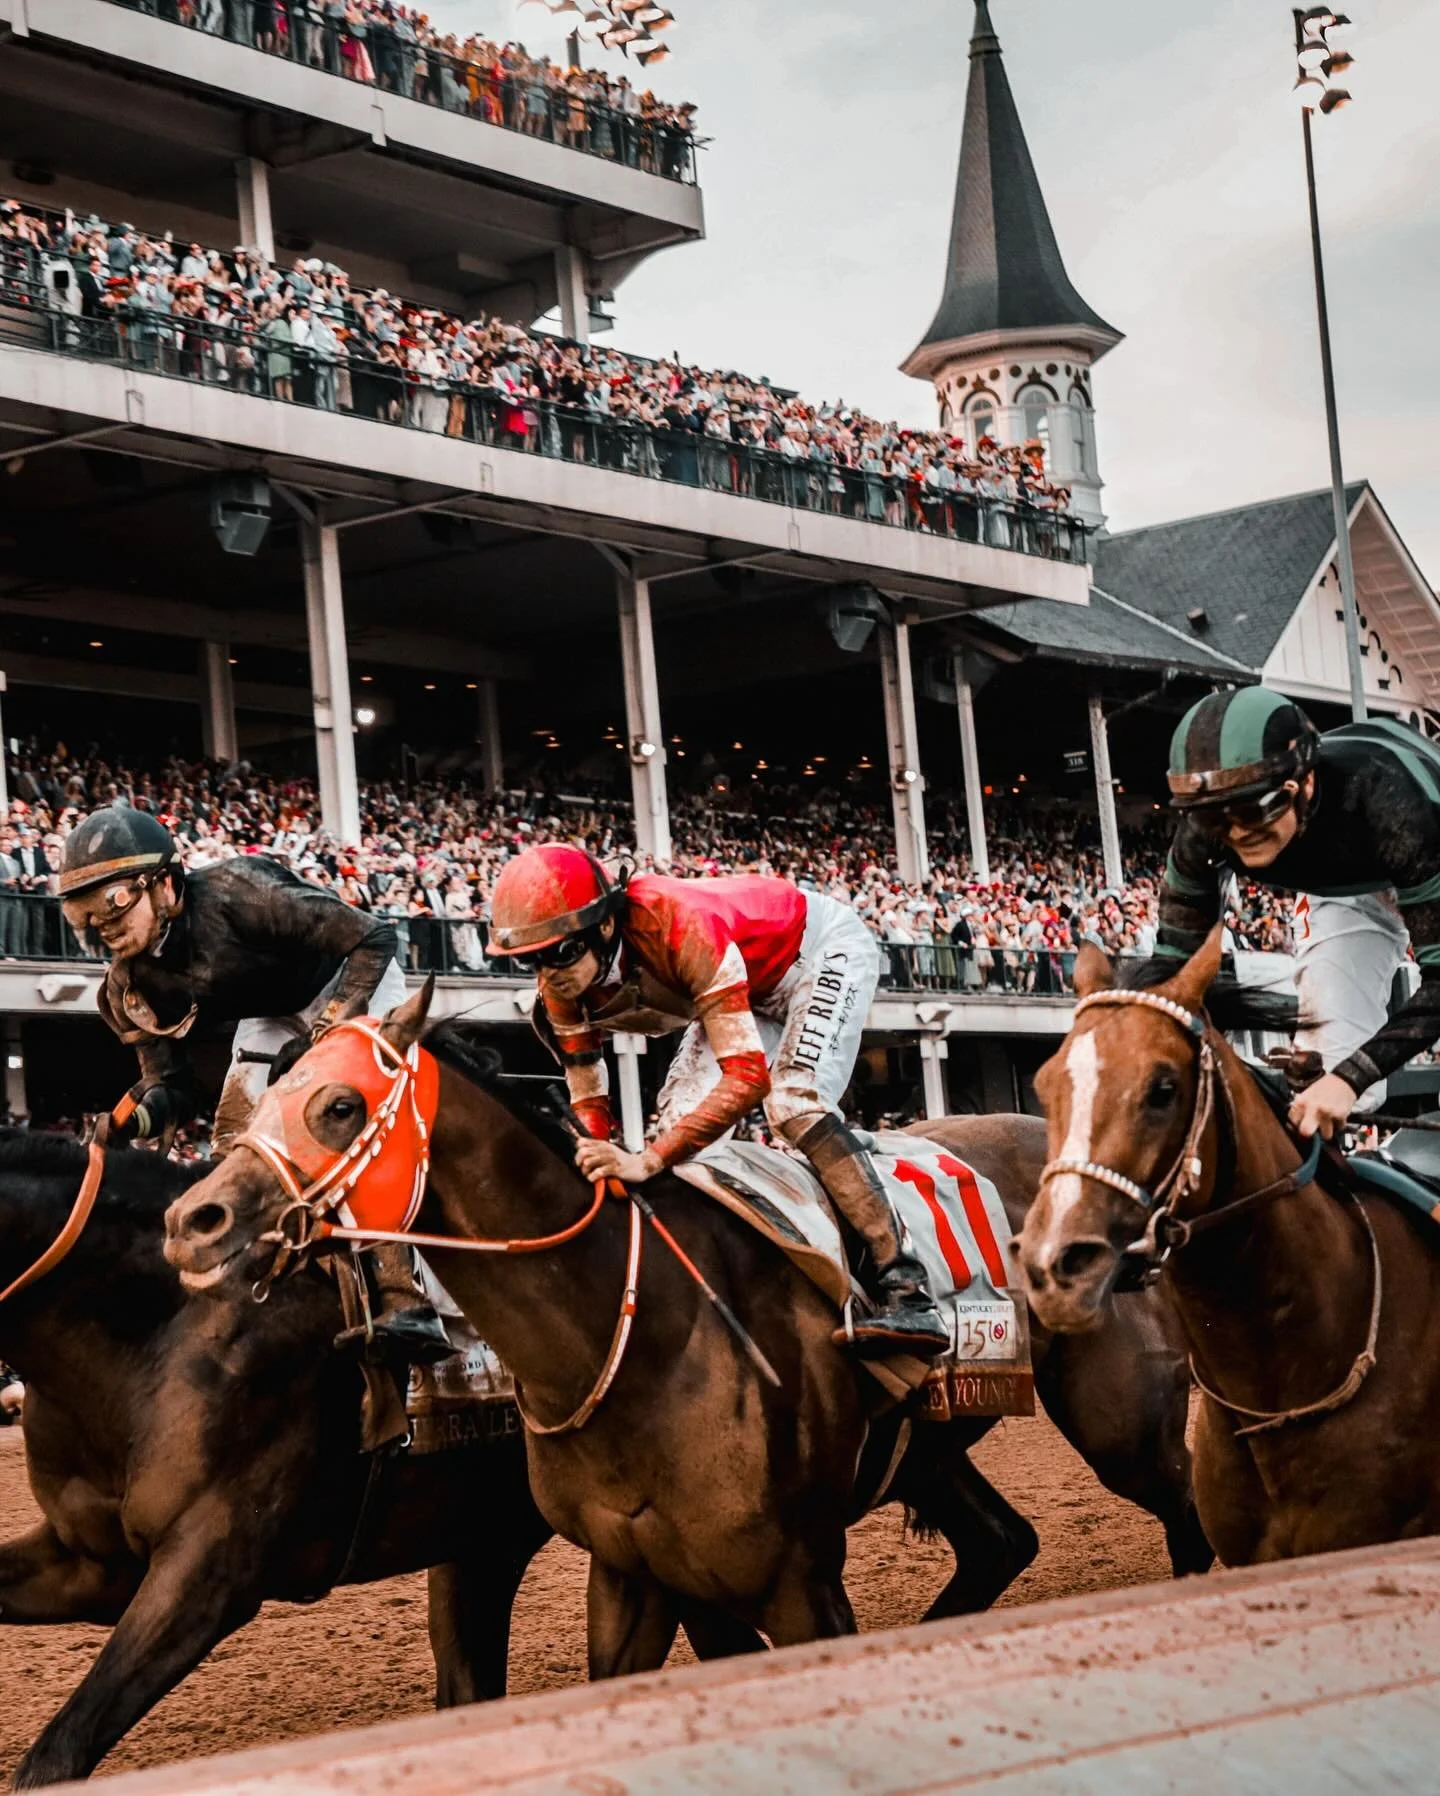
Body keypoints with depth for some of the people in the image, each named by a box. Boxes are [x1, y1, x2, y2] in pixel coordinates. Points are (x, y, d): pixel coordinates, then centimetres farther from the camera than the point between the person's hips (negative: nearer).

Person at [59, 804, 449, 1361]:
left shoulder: (236, 893, -37)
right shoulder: (132, 984, -17)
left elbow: (374, 939, -34)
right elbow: (171, 1086, -10)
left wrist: (330, 1031, -40)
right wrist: (131, 1118, -33)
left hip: (352, 983, -7)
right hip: (273, 1015, 7)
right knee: (234, 1141, -5)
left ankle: (405, 1306, -26)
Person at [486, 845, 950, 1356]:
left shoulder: (679, 931, -43)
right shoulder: (563, 998, -20)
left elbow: (748, 1076, -47)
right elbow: (588, 1107, -10)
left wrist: (648, 1161, -53)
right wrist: (585, 1174, -30)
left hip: (825, 947, -8)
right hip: (752, 981, 8)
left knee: (793, 1101, -27)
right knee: (678, 1117, -5)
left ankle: (905, 1290, -30)